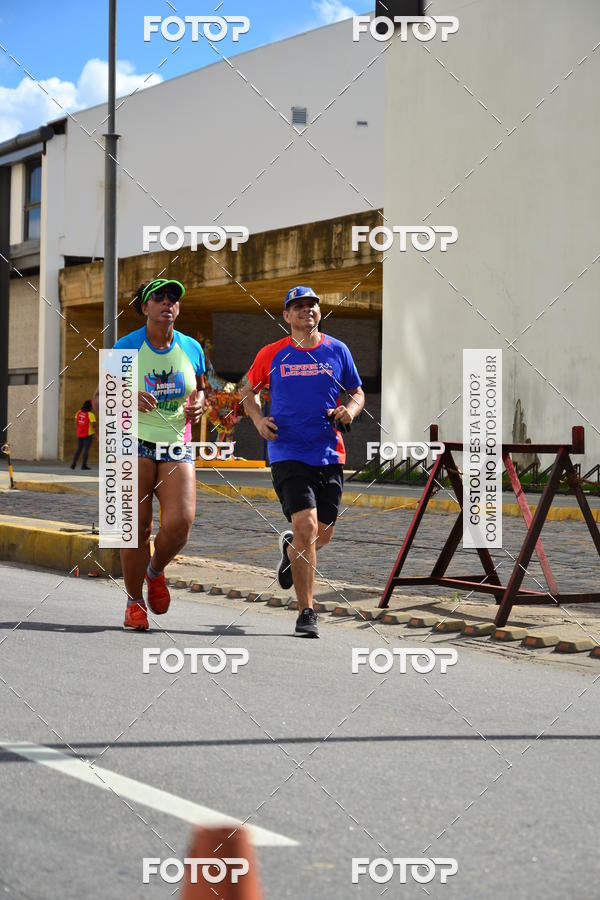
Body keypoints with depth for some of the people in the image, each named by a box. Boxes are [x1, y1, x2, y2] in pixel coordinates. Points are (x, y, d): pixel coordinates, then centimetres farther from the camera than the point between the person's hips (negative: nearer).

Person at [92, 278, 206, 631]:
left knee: (180, 524, -15)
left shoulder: (191, 348, 7)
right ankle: (135, 601, 14)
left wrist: (198, 406, 0)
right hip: (135, 443, -2)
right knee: (138, 526, -6)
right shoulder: (126, 347, -3)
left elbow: (200, 390, 24)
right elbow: (100, 399, -2)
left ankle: (155, 571, 18)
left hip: (177, 447, 2)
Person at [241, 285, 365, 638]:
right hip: (288, 453, -3)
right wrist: (259, 419, -3)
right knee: (306, 526, -17)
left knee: (323, 534, 8)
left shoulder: (337, 351, 7)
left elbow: (358, 393, 17)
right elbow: (250, 392, 16)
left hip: (330, 454, 3)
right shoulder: (272, 354, 2)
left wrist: (350, 409, -5)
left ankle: (291, 548, 45)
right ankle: (307, 613, -9)